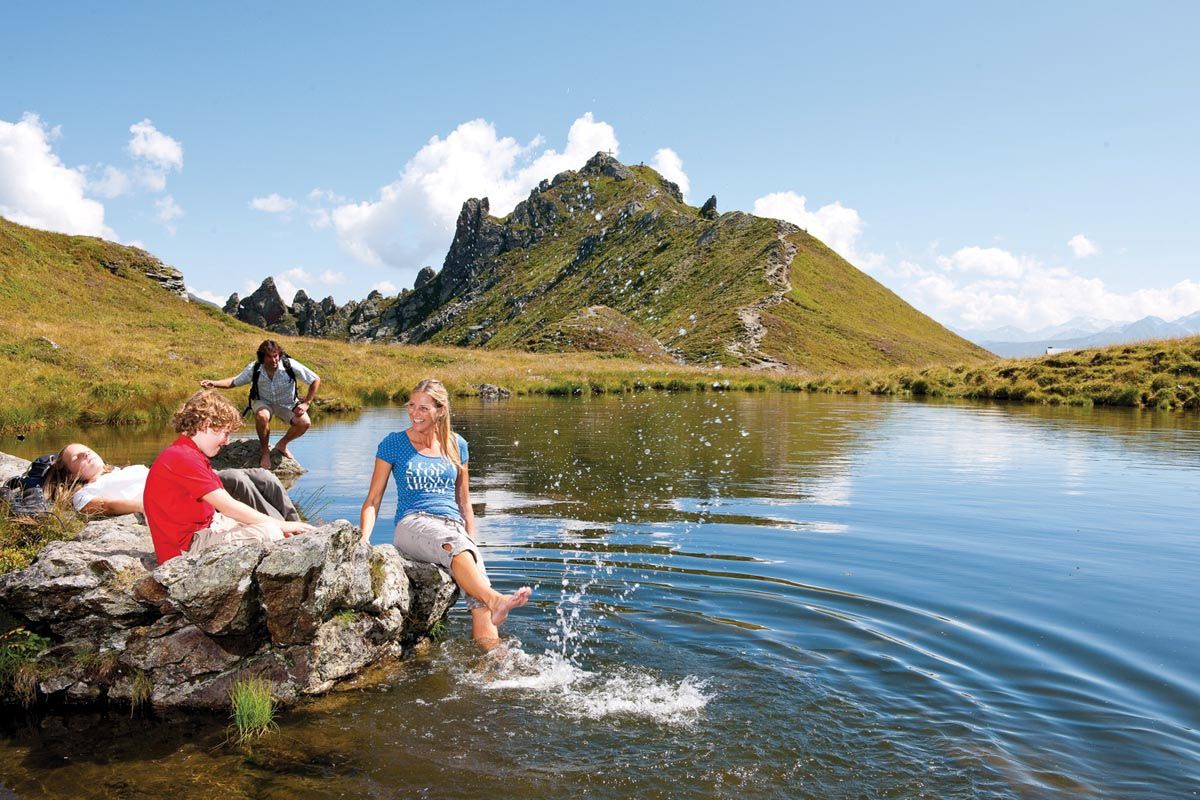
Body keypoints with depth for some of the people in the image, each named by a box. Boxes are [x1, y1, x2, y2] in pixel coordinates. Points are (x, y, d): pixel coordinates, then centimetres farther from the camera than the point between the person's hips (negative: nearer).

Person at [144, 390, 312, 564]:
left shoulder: (189, 455, 13)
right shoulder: (183, 458, -20)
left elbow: (225, 506, 9)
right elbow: (229, 507, -22)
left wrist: (281, 525, -1)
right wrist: (281, 525, -15)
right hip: (185, 548, -11)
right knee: (268, 531, -23)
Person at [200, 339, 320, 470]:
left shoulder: (290, 365, -24)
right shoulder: (254, 369, -18)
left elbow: (316, 380, -16)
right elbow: (233, 382, -2)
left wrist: (306, 403, -18)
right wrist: (214, 384, -19)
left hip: (287, 404, 0)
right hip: (263, 402, 0)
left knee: (304, 423, -27)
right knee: (262, 416, -37)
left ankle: (282, 445, 5)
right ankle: (264, 450, -9)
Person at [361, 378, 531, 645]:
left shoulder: (456, 445, 15)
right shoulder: (393, 443, 8)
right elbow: (373, 499, 8)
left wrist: (474, 544, 13)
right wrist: (364, 536, -10)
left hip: (454, 527, 3)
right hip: (412, 524, -3)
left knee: (478, 599, -27)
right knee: (454, 543, -41)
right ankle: (495, 600, -60)